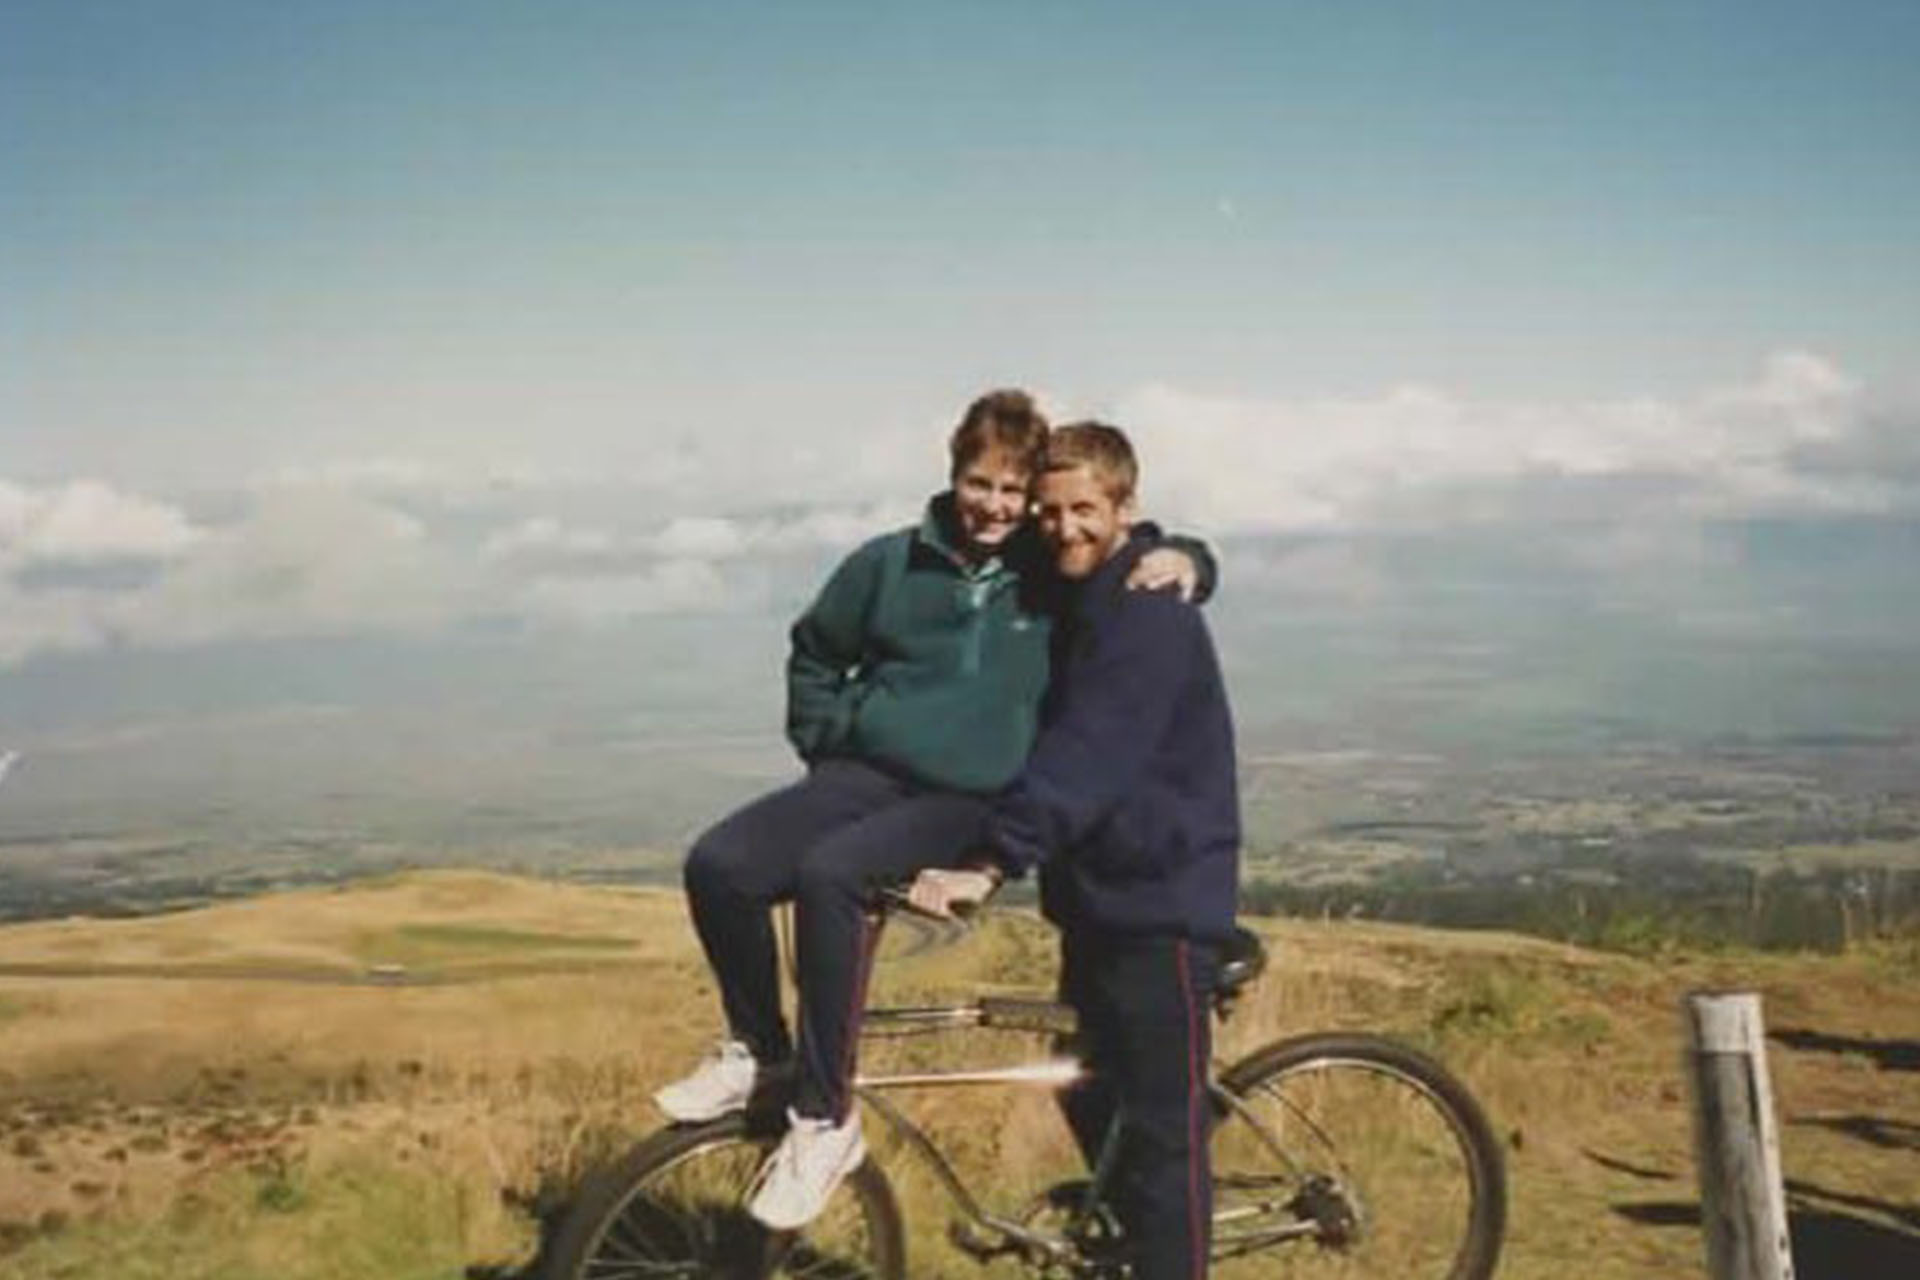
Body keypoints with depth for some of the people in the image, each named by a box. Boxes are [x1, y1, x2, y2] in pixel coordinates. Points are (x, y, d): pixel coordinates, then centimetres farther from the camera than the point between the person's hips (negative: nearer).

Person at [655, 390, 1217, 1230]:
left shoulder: (1054, 576, 4)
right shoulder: (891, 563, 7)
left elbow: (1140, 550, 13)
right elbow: (814, 654, 21)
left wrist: (1182, 559, -10)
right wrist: (826, 741, 9)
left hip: (971, 803, -3)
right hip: (867, 772, 3)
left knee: (829, 875, -34)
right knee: (718, 864, -23)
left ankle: (825, 1121, -20)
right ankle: (758, 1051, 4)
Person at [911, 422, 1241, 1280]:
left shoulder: (1147, 615, -18)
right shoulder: (1076, 605, 12)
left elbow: (1082, 758, -29)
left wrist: (991, 866, -37)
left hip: (1159, 902, -9)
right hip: (1097, 894, 9)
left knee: (1160, 1128, -3)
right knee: (1090, 1099, 17)